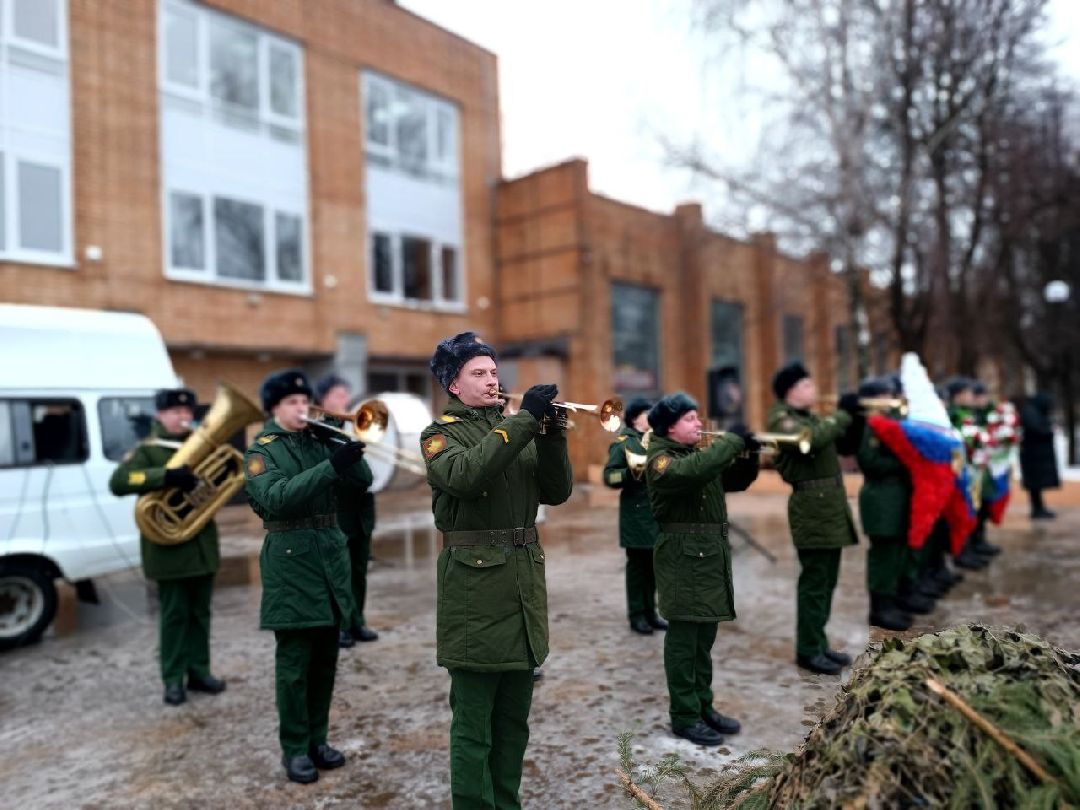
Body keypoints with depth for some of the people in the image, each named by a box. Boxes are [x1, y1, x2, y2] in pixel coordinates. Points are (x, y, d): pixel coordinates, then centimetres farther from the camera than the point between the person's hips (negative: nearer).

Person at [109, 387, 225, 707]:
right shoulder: (147, 450, -5)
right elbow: (117, 483, -21)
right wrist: (167, 476, -31)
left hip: (203, 543, 5)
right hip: (168, 546, -5)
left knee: (200, 611, 12)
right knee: (174, 614, 2)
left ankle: (199, 671, 22)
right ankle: (173, 679, 12)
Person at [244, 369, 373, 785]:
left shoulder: (321, 440, 11)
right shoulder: (261, 451, -4)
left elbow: (362, 480, 4)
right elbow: (276, 498, -22)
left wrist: (349, 452, -14)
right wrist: (331, 466, -31)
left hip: (330, 554, 5)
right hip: (291, 559, -5)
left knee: (325, 659, 12)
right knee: (294, 660, 2)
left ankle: (317, 738, 25)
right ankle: (294, 748, 14)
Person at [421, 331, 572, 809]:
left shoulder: (515, 427, 16)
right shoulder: (441, 434, 0)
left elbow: (556, 492, 8)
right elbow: (466, 475, -23)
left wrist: (550, 434, -7)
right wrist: (525, 420, -22)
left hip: (525, 579, 6)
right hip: (475, 580, -6)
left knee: (514, 717, 16)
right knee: (473, 722, 2)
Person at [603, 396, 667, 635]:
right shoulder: (622, 443, -5)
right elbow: (609, 476, -11)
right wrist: (631, 473, -25)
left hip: (659, 511, 5)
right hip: (636, 513, -5)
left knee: (653, 564, 11)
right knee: (637, 564, 2)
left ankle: (650, 612, 22)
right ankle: (637, 615, 12)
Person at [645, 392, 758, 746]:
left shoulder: (699, 453, 16)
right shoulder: (661, 461, -12)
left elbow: (737, 480, 18)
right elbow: (694, 472, -33)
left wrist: (747, 454, -1)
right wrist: (732, 440, -23)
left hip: (711, 556, 9)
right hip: (683, 559, -9)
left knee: (704, 640, 15)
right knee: (684, 639, -1)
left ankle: (703, 706, 26)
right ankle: (684, 717, 8)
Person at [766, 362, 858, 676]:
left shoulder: (811, 417, 19)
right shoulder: (782, 420, -10)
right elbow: (814, 439, -28)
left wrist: (854, 417, 5)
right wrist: (843, 412, -17)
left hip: (830, 507, 9)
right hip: (812, 509, -9)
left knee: (826, 581, 13)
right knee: (814, 582, -5)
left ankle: (818, 642, 23)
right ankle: (808, 651, 3)